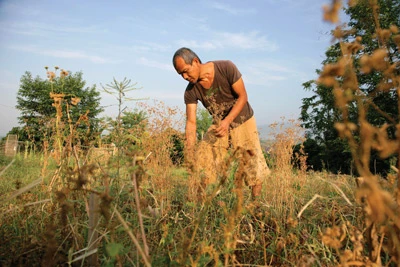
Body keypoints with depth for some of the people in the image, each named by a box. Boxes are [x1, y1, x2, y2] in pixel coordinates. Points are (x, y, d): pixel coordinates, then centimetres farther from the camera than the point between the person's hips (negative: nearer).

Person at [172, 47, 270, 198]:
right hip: (219, 126, 3)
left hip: (243, 122, -2)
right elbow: (191, 122, -14)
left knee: (255, 169, -3)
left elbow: (243, 97, -17)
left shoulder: (226, 68, -21)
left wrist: (227, 121, -30)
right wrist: (189, 153, -23)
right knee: (200, 165, -6)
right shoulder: (191, 92, -13)